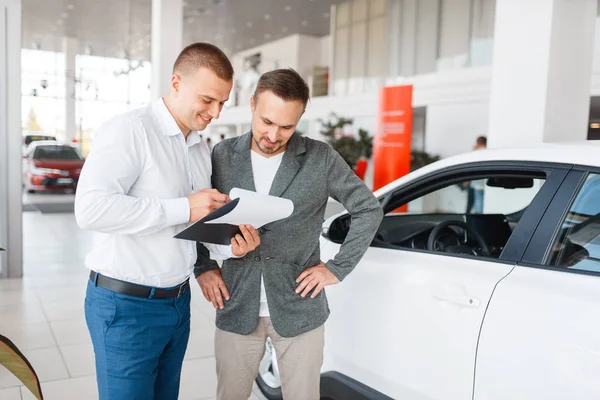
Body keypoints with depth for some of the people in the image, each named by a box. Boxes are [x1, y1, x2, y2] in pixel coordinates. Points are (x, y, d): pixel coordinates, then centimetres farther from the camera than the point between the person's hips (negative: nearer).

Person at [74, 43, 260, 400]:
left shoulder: (202, 150, 11)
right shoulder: (128, 131, -14)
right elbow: (91, 208, -27)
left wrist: (230, 245, -7)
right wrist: (183, 208, -26)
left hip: (178, 301, 7)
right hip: (126, 305, -7)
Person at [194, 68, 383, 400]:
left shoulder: (321, 158, -5)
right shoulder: (223, 155, 0)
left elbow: (368, 209, 1)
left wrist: (337, 268, -3)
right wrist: (202, 267, 1)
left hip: (299, 310, -1)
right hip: (237, 309, 2)